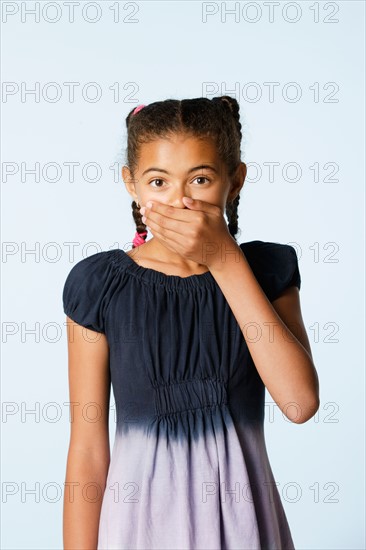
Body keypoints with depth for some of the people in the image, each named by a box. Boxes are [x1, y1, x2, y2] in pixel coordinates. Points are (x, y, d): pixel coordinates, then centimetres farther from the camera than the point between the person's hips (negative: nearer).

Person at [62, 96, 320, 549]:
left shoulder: (268, 270, -4)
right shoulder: (100, 285, -9)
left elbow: (300, 403, -19)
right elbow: (88, 448, -7)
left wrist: (225, 261, -20)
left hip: (240, 511, 2)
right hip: (141, 512, -1)